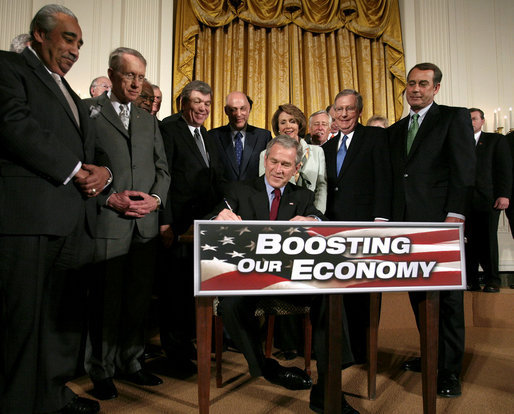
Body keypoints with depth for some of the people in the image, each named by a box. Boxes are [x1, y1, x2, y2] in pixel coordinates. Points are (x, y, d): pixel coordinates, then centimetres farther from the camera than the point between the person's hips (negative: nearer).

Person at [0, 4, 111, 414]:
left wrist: (101, 172, 1)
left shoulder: (69, 94, 29)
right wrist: (74, 171, -9)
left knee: (67, 311, 11)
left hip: (73, 221, 8)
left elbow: (87, 150, 24)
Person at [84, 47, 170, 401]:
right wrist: (109, 198, -13)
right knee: (106, 299, 3)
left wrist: (156, 198, -2)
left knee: (139, 298, 10)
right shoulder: (89, 111, 3)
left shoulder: (149, 120, 19)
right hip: (107, 221, -4)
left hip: (146, 223, 5)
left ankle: (130, 362, 25)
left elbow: (163, 169, 17)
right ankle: (101, 371, 19)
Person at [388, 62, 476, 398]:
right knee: (418, 293, 10)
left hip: (440, 221, -5)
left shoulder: (455, 118, 3)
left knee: (447, 295, 1)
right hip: (406, 223, 6)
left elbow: (464, 169, -6)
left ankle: (449, 370, 12)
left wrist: (455, 215, -16)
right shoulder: (396, 130, 19)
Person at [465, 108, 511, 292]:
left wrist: (504, 195, -7)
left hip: (488, 199, -2)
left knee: (487, 240, -1)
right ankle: (471, 281, 7)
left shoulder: (496, 140, 11)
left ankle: (492, 281, 9)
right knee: (468, 241, 0)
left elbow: (505, 169, 4)